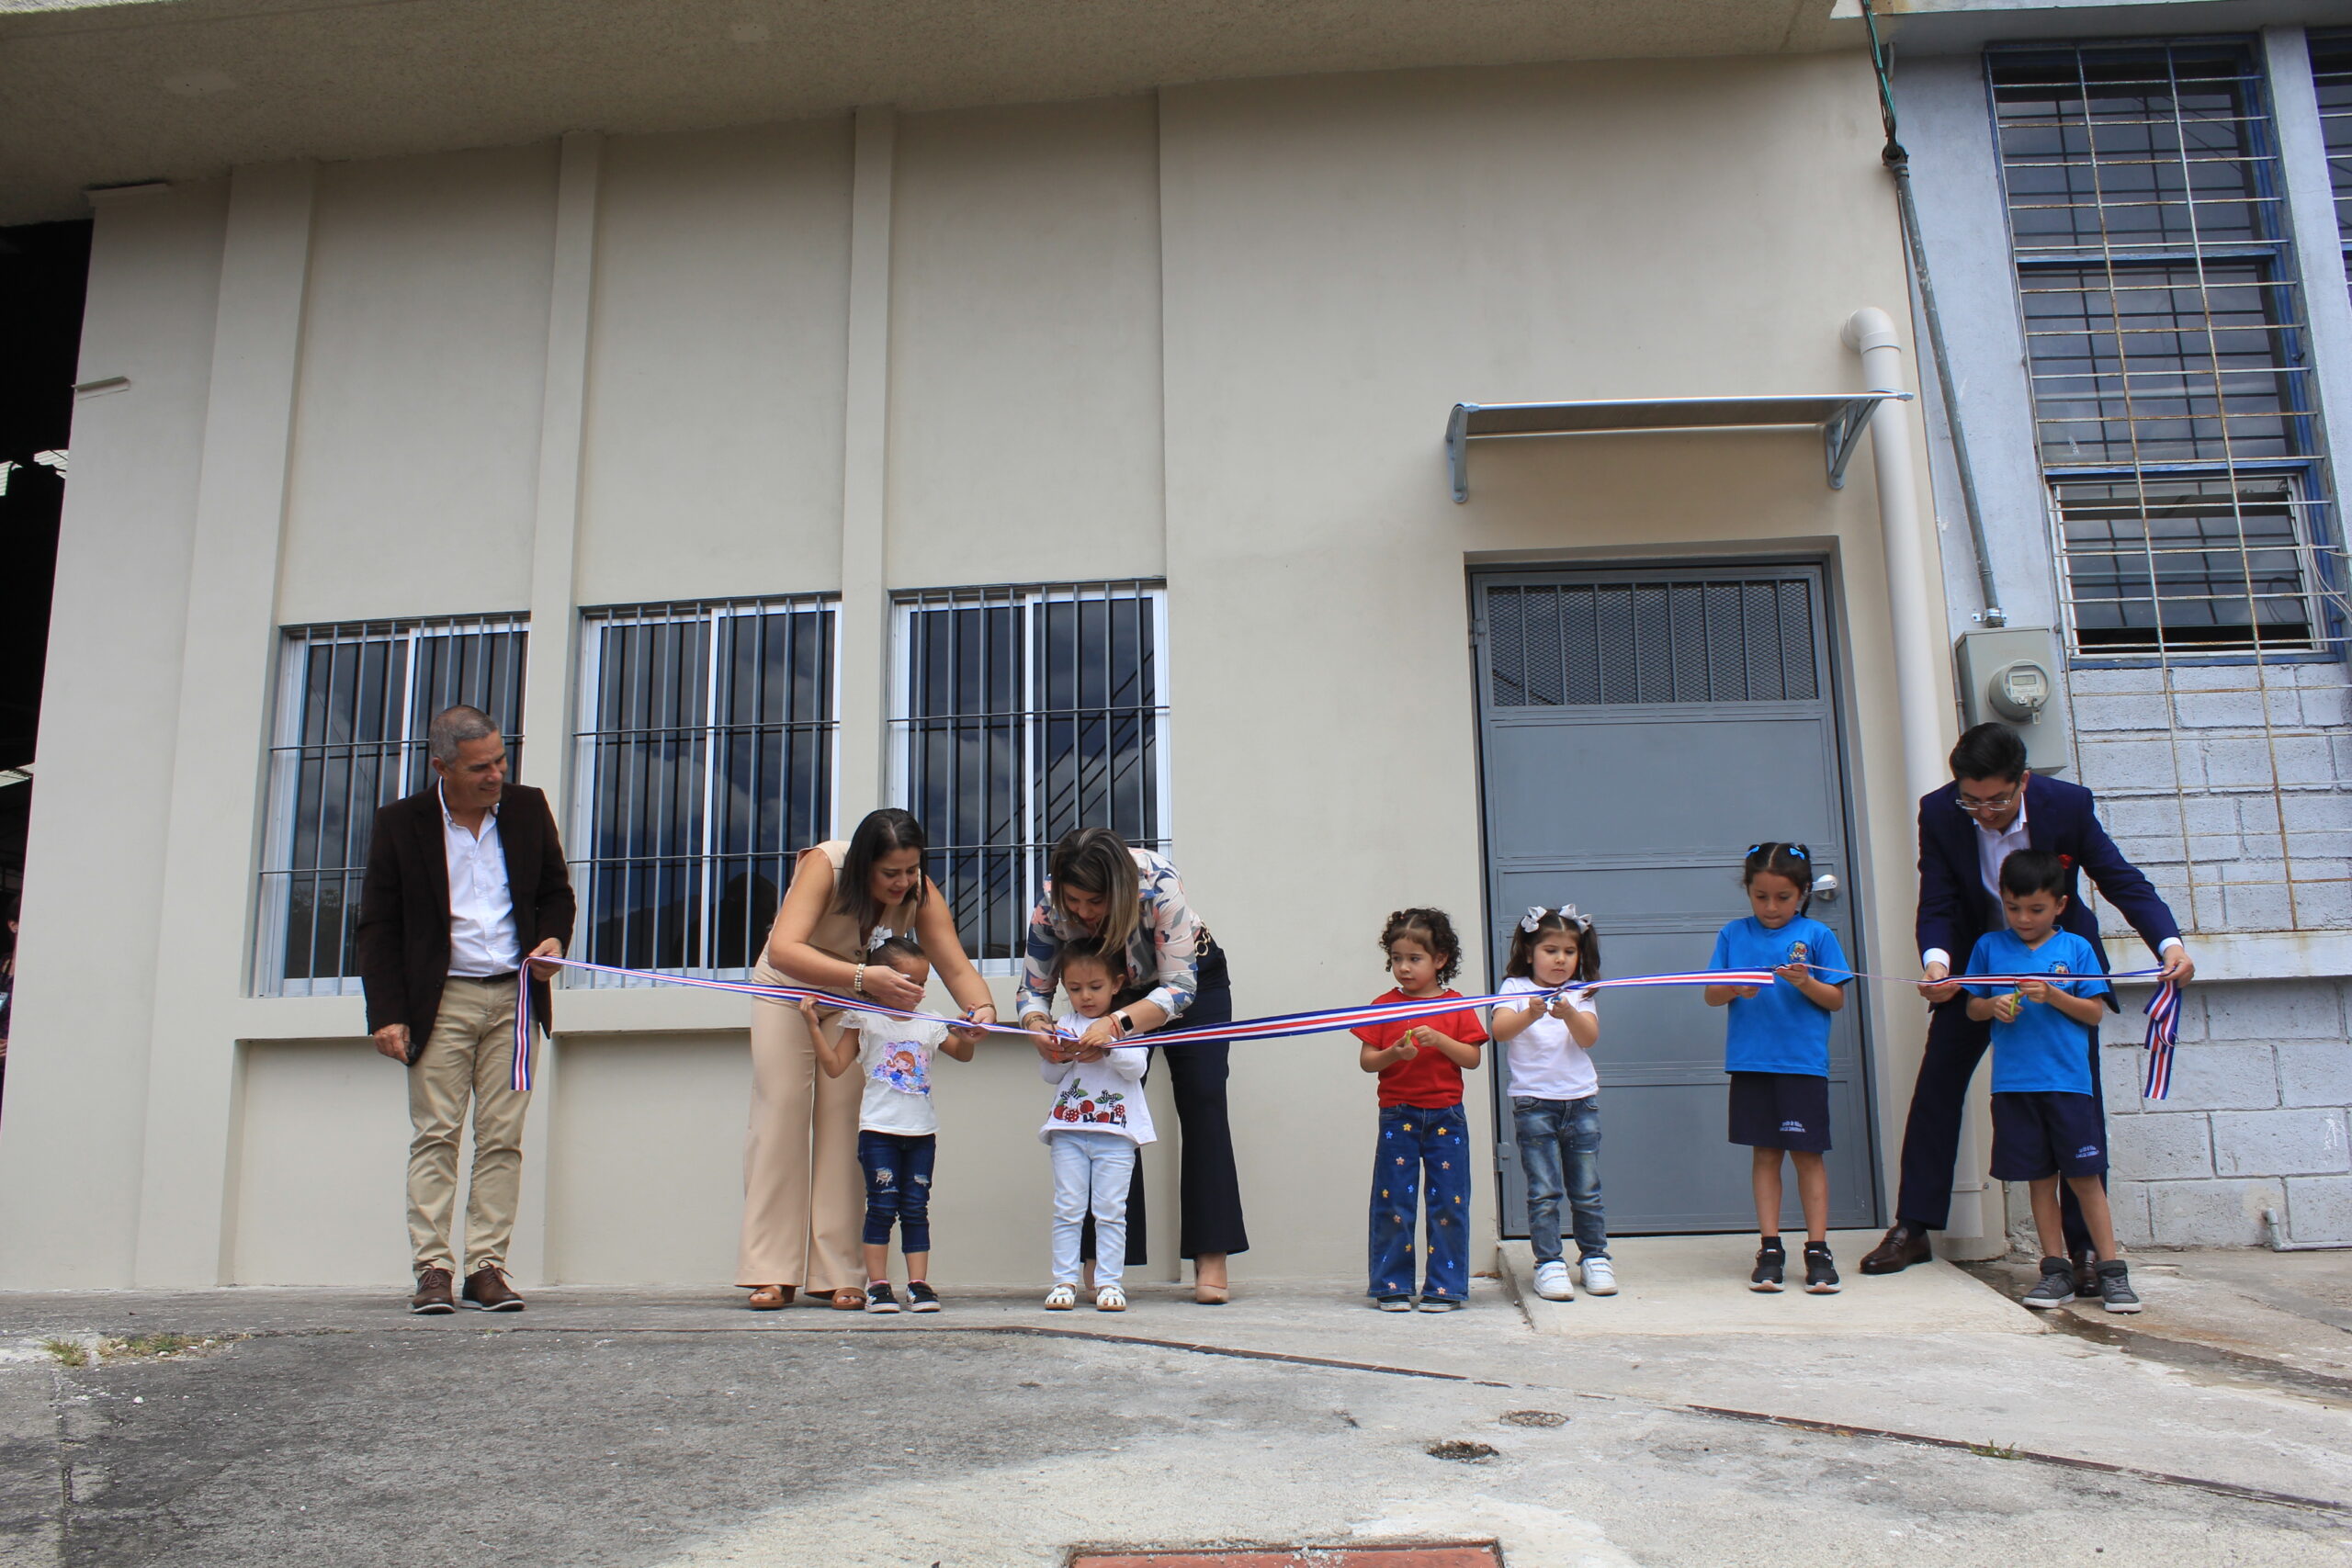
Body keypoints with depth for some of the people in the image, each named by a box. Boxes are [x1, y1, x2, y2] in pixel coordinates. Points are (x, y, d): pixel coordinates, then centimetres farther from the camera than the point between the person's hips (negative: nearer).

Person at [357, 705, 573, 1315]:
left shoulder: (528, 809, 6)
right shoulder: (401, 823, 0)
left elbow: (557, 892, 16)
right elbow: (378, 926, 1)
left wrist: (552, 939, -5)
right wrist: (387, 1013, -6)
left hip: (514, 997, 2)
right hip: (440, 1001, -2)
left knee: (502, 1138, 0)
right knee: (435, 1135, -3)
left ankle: (487, 1267, 4)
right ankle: (433, 1270, 1)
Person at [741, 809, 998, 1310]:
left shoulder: (921, 892, -24)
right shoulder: (824, 865, -35)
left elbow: (956, 966, -30)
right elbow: (782, 950, -48)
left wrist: (981, 1006, -53)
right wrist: (864, 976, -59)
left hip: (859, 1000, 2)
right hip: (788, 989, -2)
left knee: (845, 1119, -7)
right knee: (781, 1113, -9)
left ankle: (839, 1274, -5)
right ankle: (772, 1273, -7)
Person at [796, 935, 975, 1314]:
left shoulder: (929, 1026, 12)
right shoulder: (864, 1021, 2)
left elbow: (962, 1054, 26)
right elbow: (834, 1066, -2)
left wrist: (968, 1035, 4)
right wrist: (814, 1024, -10)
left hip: (921, 1132, 3)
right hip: (879, 1130, -3)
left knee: (916, 1208, 4)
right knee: (882, 1207, -4)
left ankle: (918, 1283, 7)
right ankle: (877, 1285, 2)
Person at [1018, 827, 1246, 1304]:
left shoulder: (1158, 884, -39)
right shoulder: (1049, 907, -29)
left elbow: (1180, 988, -34)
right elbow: (1033, 989, -16)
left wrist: (1117, 1023, -49)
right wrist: (1037, 1025, -39)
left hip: (1195, 979, -2)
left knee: (1202, 1100, -12)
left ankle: (1211, 1259, -11)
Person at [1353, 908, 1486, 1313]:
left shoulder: (1456, 1006, 3)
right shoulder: (1384, 1006, 3)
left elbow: (1472, 1059, -3)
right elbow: (1365, 1060, 1)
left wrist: (1439, 1040, -17)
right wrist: (1393, 1053, -17)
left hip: (1446, 1118, 0)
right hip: (1397, 1117, 0)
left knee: (1447, 1203, 2)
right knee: (1392, 1203, 1)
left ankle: (1444, 1287, 11)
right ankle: (1392, 1287, 10)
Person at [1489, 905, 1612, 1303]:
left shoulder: (1579, 995, 7)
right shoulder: (1516, 989, 0)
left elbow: (1589, 1037, -9)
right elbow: (1499, 1030, -17)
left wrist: (1569, 1013, -29)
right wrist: (1531, 1014, -35)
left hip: (1581, 1101, 2)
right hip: (1533, 1103, -2)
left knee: (1586, 1189, 7)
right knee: (1544, 1191, -4)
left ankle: (1594, 1258, 20)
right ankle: (1549, 1264, 2)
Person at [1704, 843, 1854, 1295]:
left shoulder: (1817, 935, 1)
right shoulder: (1734, 935, 6)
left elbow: (1837, 1000, 2)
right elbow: (1710, 995, 5)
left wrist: (1805, 982, -16)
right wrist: (1735, 988, -15)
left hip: (1803, 1063, -2)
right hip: (1751, 1063, 2)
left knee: (1807, 1153, 1)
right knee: (1764, 1153, 7)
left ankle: (1818, 1250, 8)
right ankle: (1769, 1249, 12)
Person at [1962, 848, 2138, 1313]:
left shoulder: (2076, 949, 4)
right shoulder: (1990, 947, 8)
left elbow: (2094, 1012, 2)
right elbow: (1972, 1008, 12)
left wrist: (2054, 996, -14)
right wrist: (1992, 1006, -9)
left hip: (2068, 1080, -1)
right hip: (2013, 1083, 2)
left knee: (2084, 1176, 0)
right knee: (2039, 1178, 7)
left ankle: (2112, 1270, 8)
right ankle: (2057, 1270, 14)